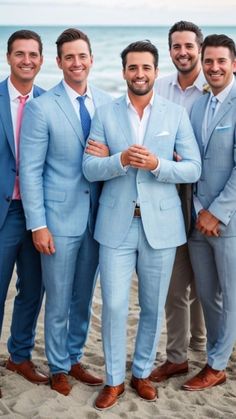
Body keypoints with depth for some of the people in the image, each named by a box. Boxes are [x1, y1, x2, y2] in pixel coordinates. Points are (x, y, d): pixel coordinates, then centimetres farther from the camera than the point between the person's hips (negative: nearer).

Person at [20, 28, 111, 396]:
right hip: (59, 218, -4)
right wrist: (38, 225, -12)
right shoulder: (41, 108, -8)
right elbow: (30, 171, -9)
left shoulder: (107, 103, 3)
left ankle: (74, 359, 35)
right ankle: (58, 369, 26)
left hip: (97, 217, 4)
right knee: (58, 300, 8)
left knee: (84, 297, 16)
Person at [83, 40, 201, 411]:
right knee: (114, 306, 1)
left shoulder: (176, 114, 2)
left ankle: (142, 372, 30)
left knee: (153, 307, 10)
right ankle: (114, 380, 18)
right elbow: (89, 168, -2)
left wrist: (156, 164, -19)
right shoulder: (105, 114, 3)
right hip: (116, 224, 0)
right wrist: (121, 160, -21)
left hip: (160, 225, 0)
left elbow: (193, 168, -2)